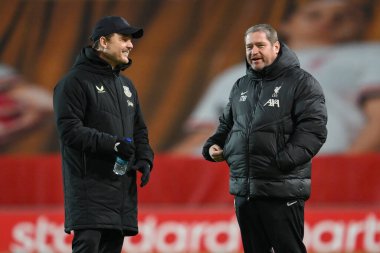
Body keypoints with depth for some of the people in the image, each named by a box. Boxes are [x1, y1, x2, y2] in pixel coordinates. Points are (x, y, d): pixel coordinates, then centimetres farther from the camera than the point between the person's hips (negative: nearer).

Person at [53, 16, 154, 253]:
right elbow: (69, 130, -15)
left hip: (122, 187, 8)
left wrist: (145, 159, 5)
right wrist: (112, 144, -23)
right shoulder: (76, 81, -6)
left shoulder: (126, 86, 20)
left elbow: (139, 130, 25)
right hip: (90, 186, -8)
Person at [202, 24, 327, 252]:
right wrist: (212, 146, 9)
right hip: (244, 191, 7)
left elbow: (313, 129, -13)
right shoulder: (240, 86, 18)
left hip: (282, 192, -7)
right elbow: (227, 124, 30)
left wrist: (284, 160, -25)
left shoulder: (301, 82, -4)